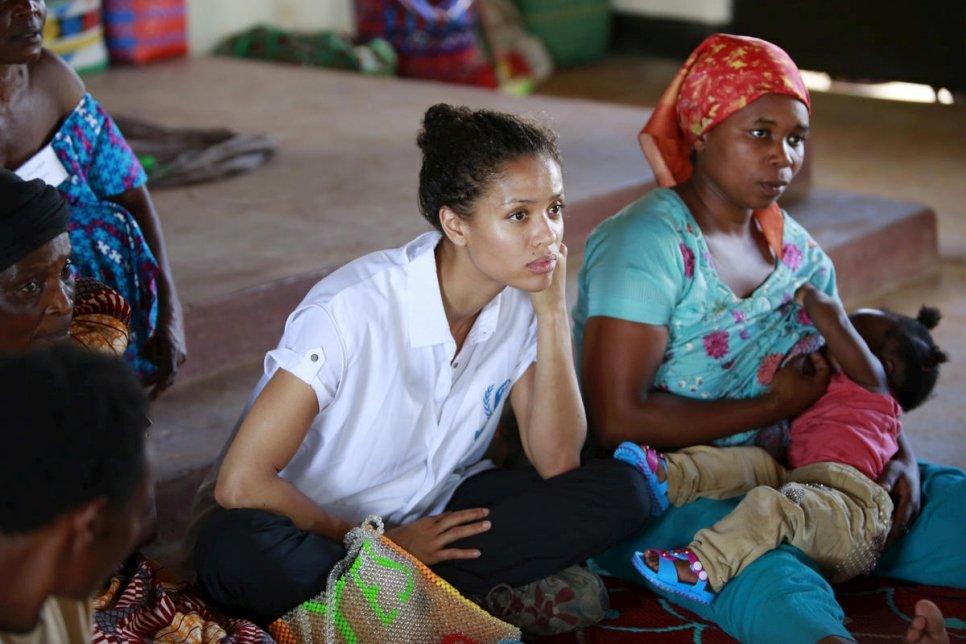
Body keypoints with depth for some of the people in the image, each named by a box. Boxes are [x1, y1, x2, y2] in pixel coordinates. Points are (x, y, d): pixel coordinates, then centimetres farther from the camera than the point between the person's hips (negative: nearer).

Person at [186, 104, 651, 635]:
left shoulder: (520, 300, -7)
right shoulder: (356, 307, -25)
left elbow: (556, 463, -11)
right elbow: (241, 482, -25)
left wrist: (552, 312, -18)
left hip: (430, 515, 5)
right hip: (312, 526, -5)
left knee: (619, 492, -15)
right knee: (244, 554, -40)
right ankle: (481, 595, -18)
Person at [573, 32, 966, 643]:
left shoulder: (797, 251, 12)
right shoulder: (648, 244, -11)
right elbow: (619, 419, -19)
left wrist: (899, 454, -1)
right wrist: (775, 407, -12)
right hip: (657, 495, -8)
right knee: (766, 572, -39)